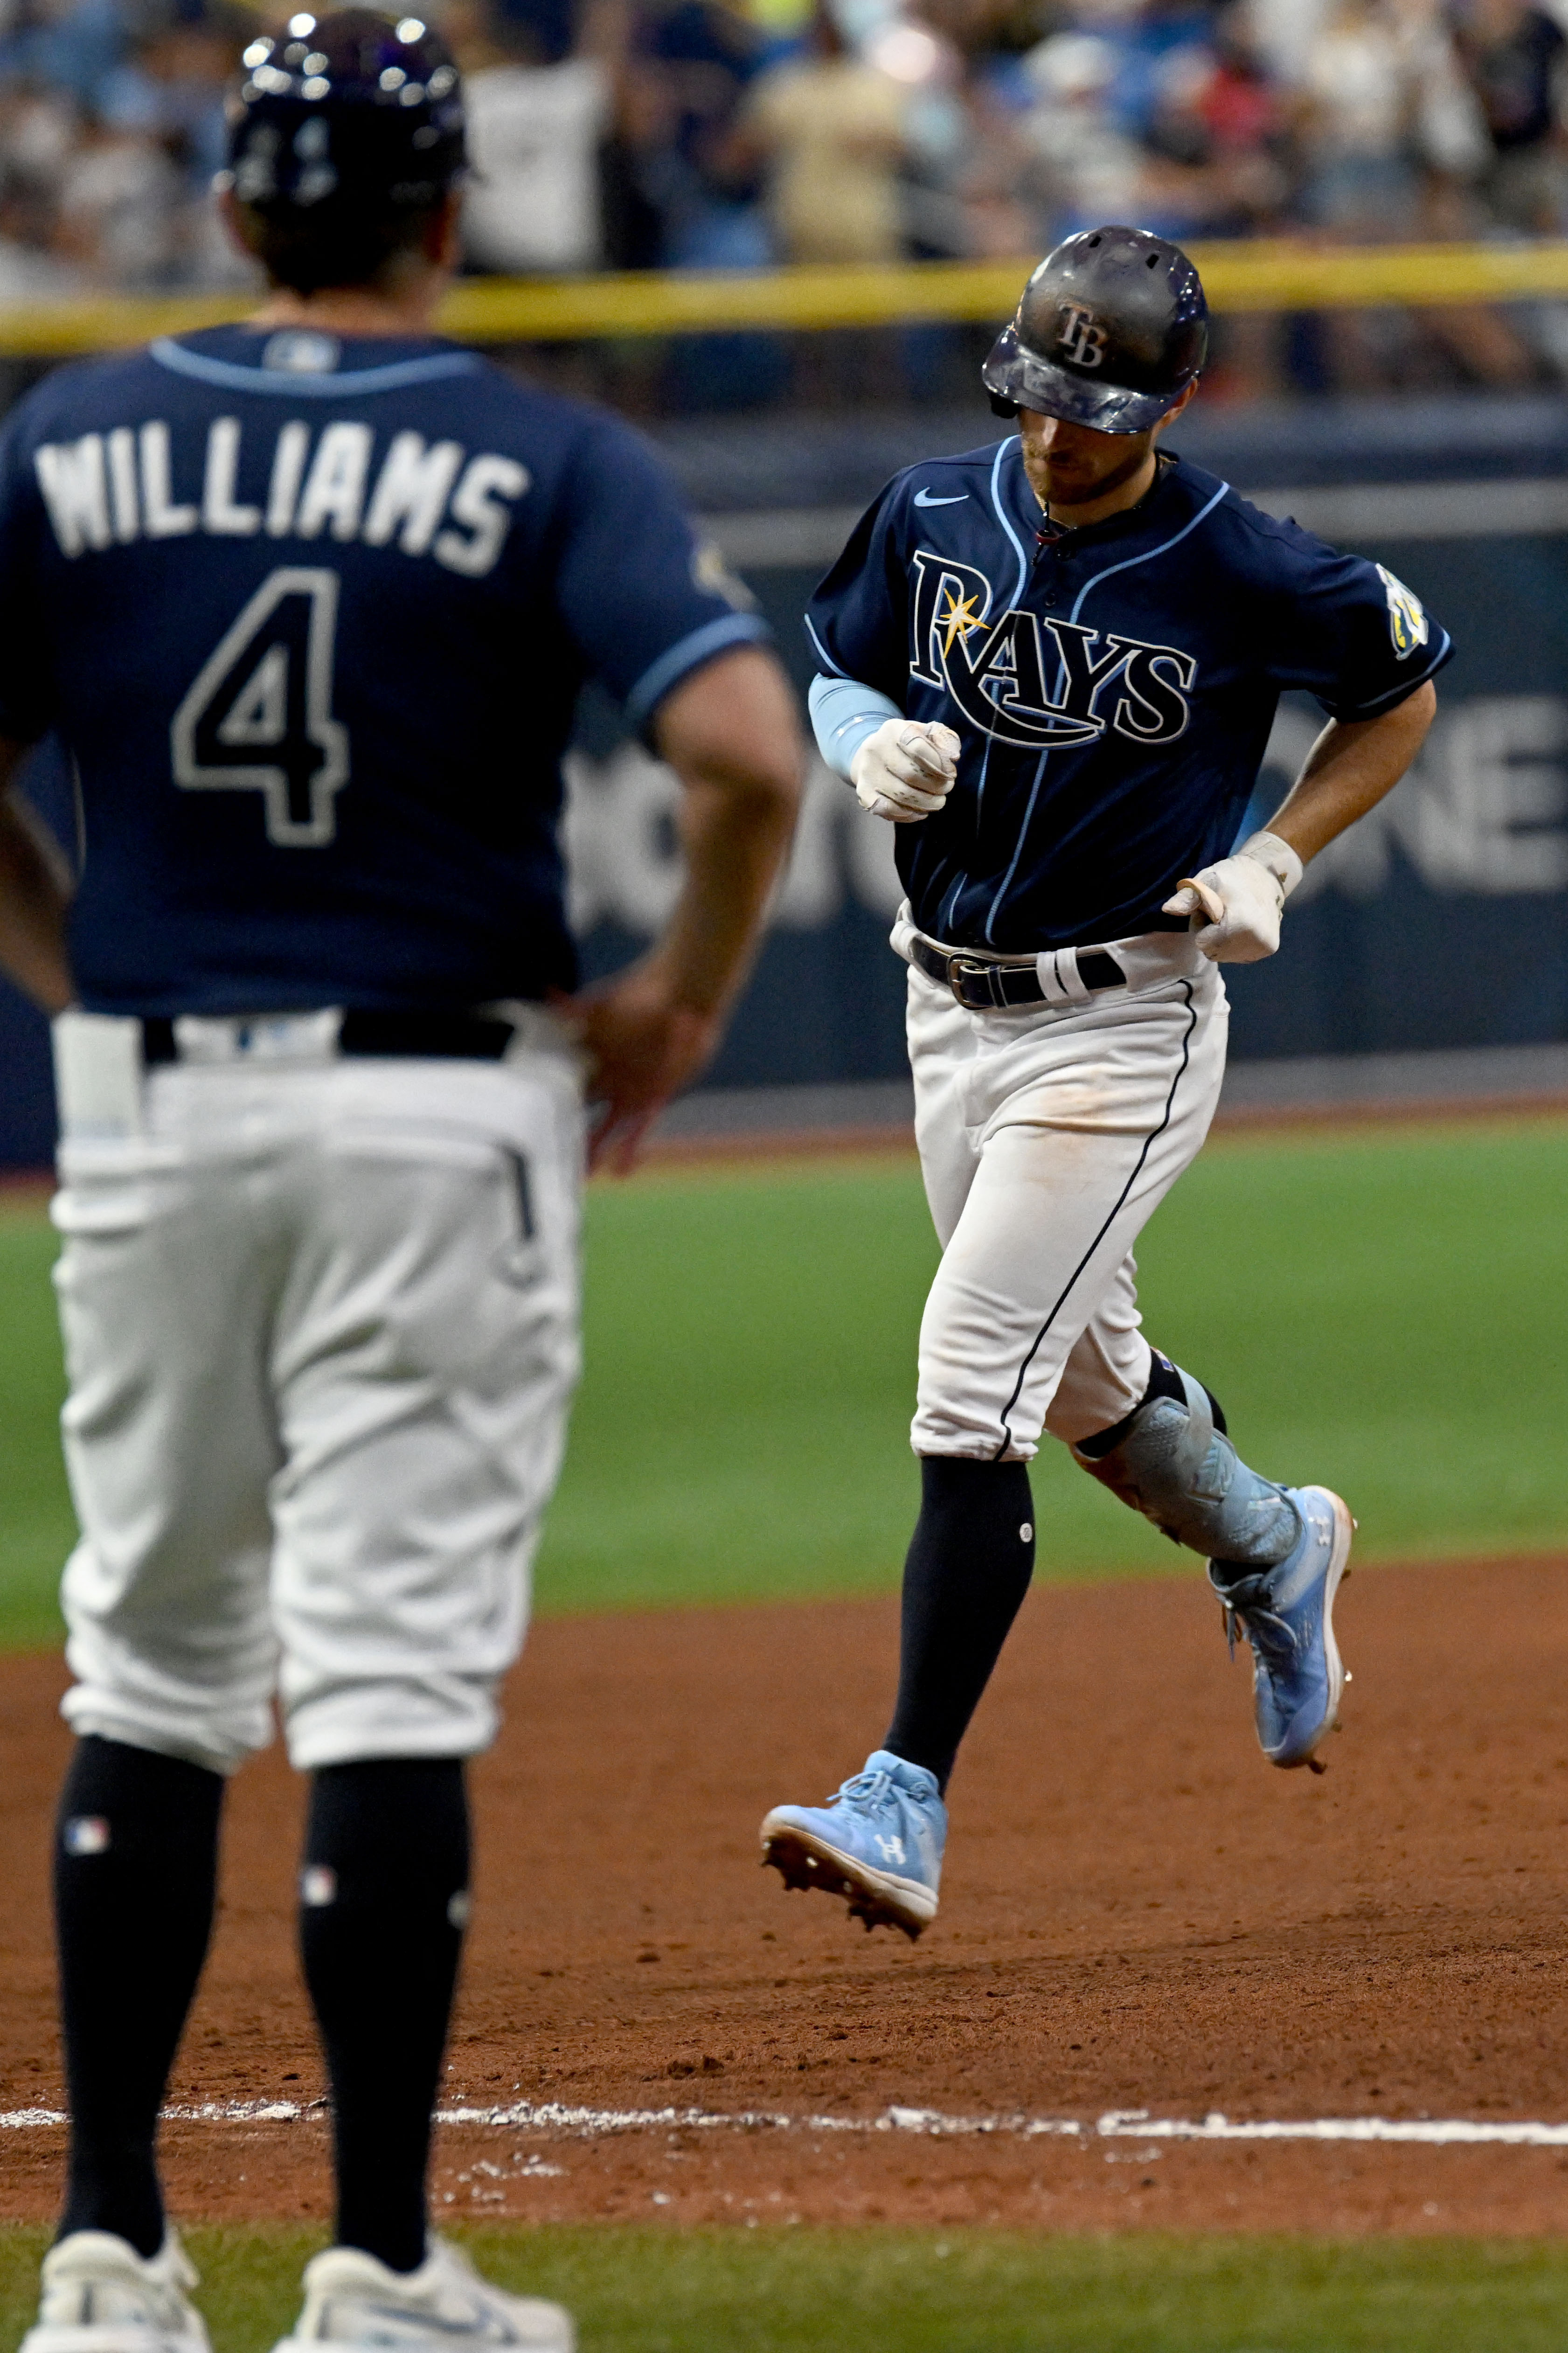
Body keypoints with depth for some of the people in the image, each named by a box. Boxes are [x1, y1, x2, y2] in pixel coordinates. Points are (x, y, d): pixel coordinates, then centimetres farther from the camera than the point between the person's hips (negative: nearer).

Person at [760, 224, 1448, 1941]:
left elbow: (1404, 685, 2)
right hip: (950, 1011, 6)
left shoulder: (1242, 574, -15)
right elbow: (839, 667, 12)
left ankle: (906, 1800, -16)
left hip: (1125, 1026, -6)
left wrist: (1275, 861, -9)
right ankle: (1271, 1553, 53)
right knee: (1081, 1377, 21)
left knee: (969, 1389, -16)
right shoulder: (934, 513, -3)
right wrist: (872, 747, -11)